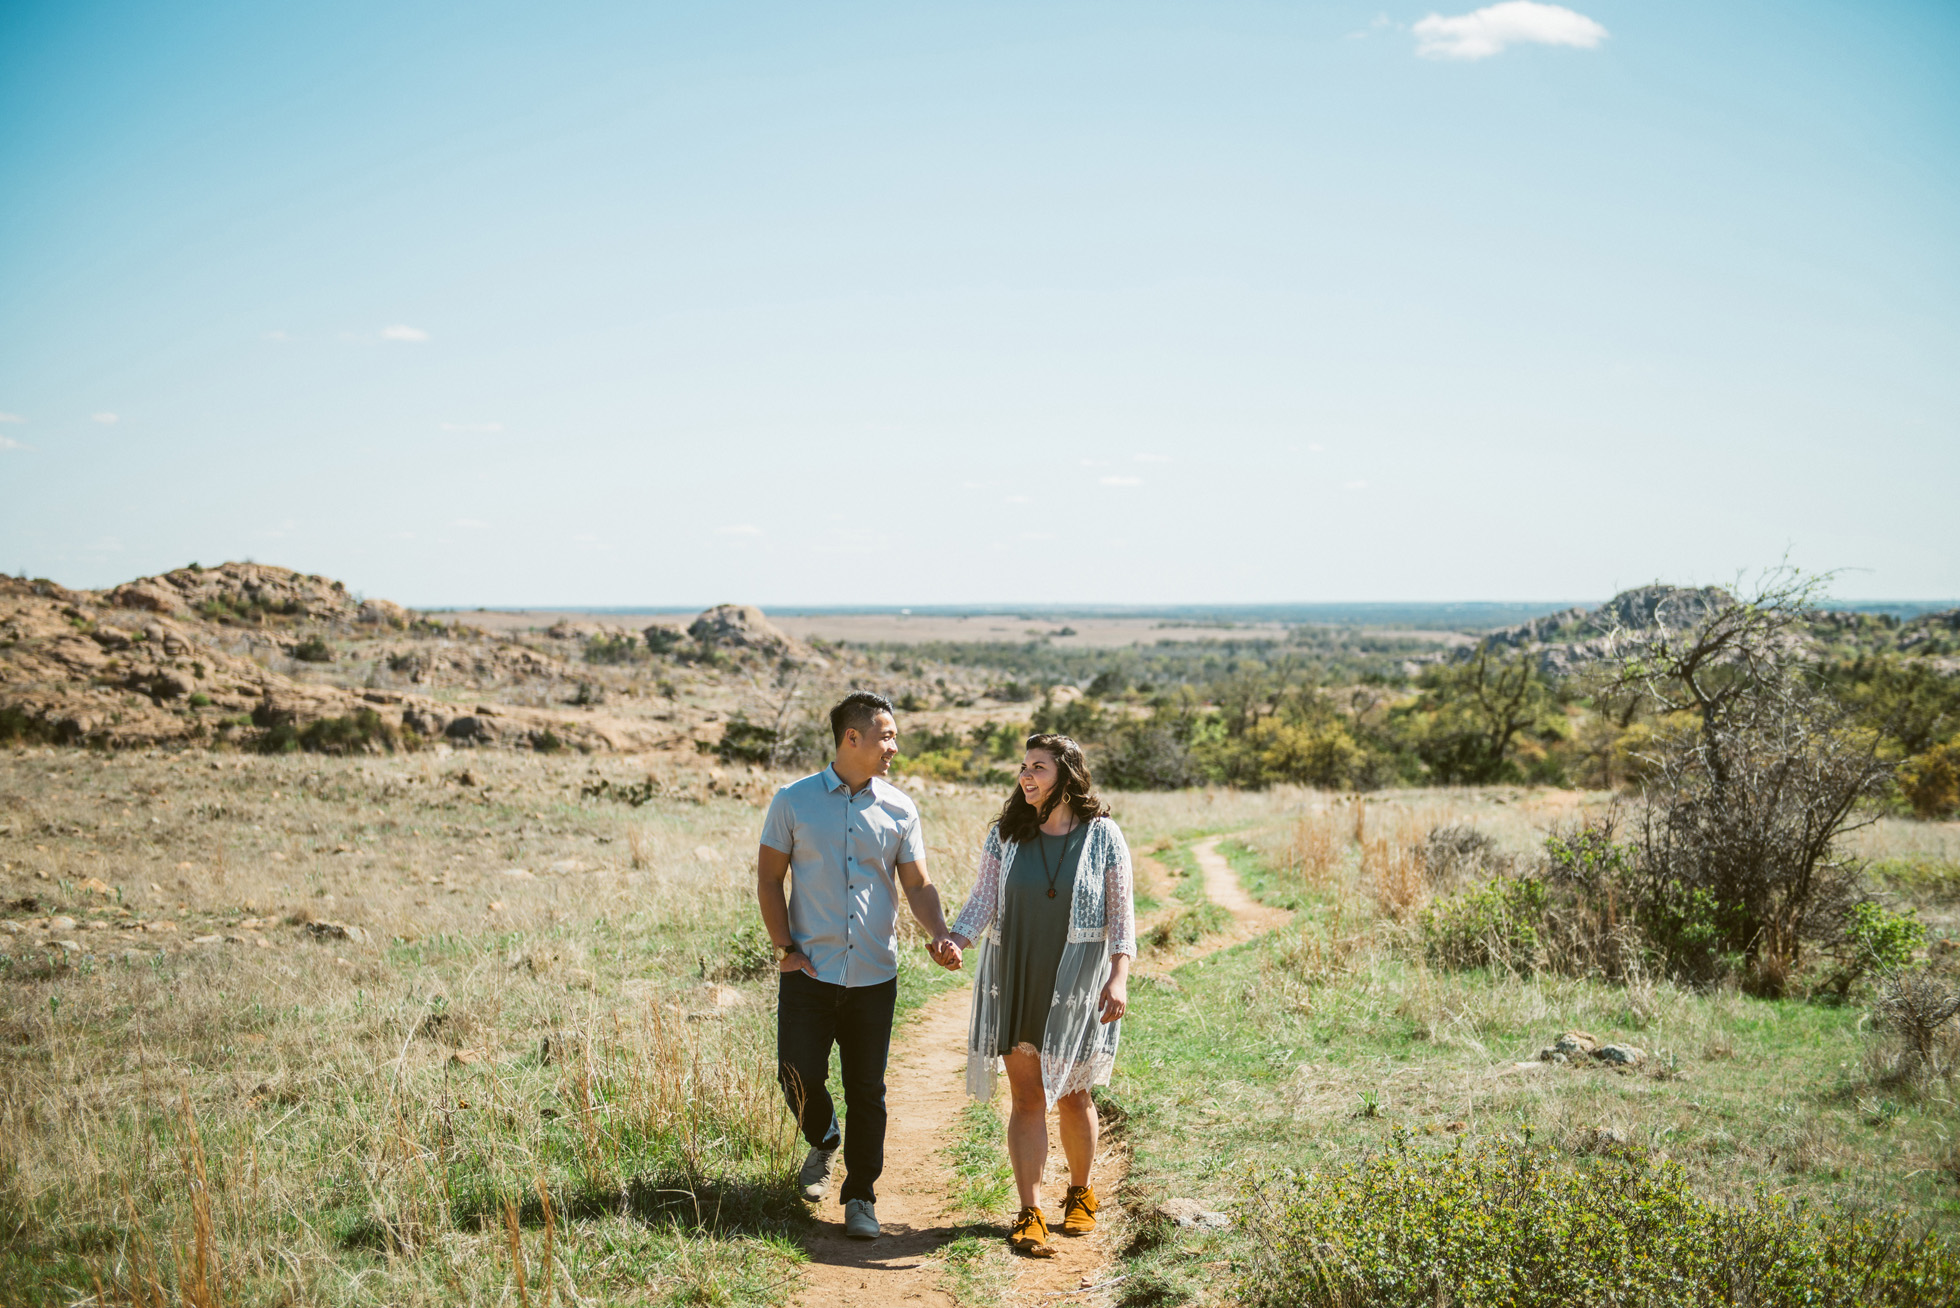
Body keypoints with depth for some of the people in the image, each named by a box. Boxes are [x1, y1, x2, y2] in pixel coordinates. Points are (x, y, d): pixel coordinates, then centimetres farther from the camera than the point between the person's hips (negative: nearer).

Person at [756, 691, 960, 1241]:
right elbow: (769, 878, 2)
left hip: (875, 975, 1)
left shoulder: (899, 809, 5)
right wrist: (785, 948, -6)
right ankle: (823, 1143, 31)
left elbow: (918, 884, 7)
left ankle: (861, 1195, 19)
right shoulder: (793, 801, -1)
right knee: (799, 1075, -2)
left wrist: (939, 934, -11)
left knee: (867, 1090, 5)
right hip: (810, 971, -1)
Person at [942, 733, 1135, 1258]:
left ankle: (1080, 1193, 30)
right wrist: (957, 941, -20)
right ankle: (1030, 1216, 5)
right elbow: (983, 901, -1)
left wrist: (1119, 977, -14)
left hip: (1075, 983, -1)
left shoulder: (1102, 836, -3)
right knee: (1027, 1097, 0)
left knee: (1071, 1095, 7)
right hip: (1012, 978, 1)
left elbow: (1122, 914, -3)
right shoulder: (1007, 834, 2)